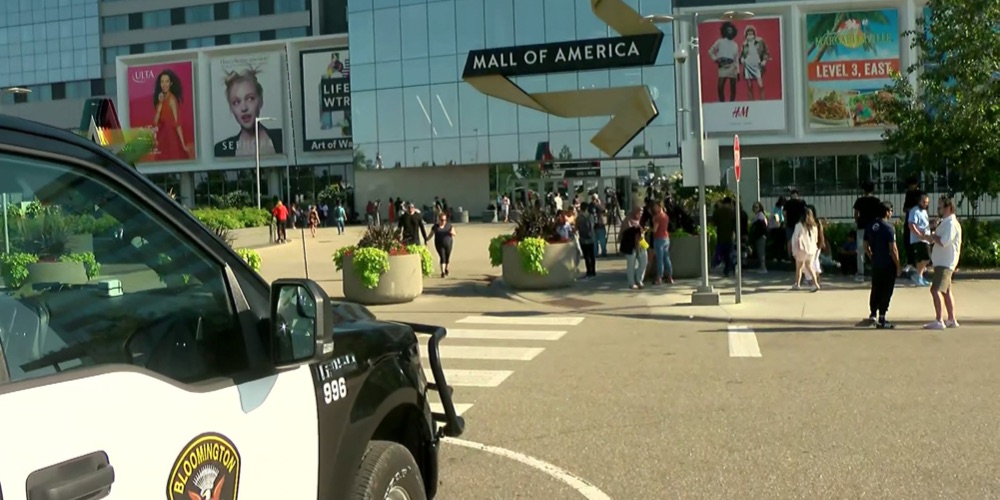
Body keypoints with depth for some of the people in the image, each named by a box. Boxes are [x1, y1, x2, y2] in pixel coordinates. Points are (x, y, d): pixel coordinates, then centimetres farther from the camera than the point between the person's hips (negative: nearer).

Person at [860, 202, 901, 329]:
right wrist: (898, 266, -8)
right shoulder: (889, 228, -15)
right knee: (886, 292, 2)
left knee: (875, 290, 14)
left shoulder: (870, 227, 4)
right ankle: (881, 319, 6)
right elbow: (893, 249, -16)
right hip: (888, 265, -5)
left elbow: (866, 247, 9)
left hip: (875, 265, 5)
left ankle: (872, 315, 10)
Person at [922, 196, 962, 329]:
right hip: (942, 262, 11)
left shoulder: (951, 223, -17)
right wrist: (932, 237, 2)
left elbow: (944, 242, -27)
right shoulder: (945, 222, 16)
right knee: (946, 290, 17)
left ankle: (938, 321, -17)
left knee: (935, 290, -15)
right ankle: (952, 320, 25)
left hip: (945, 262, -11)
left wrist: (932, 237, -11)